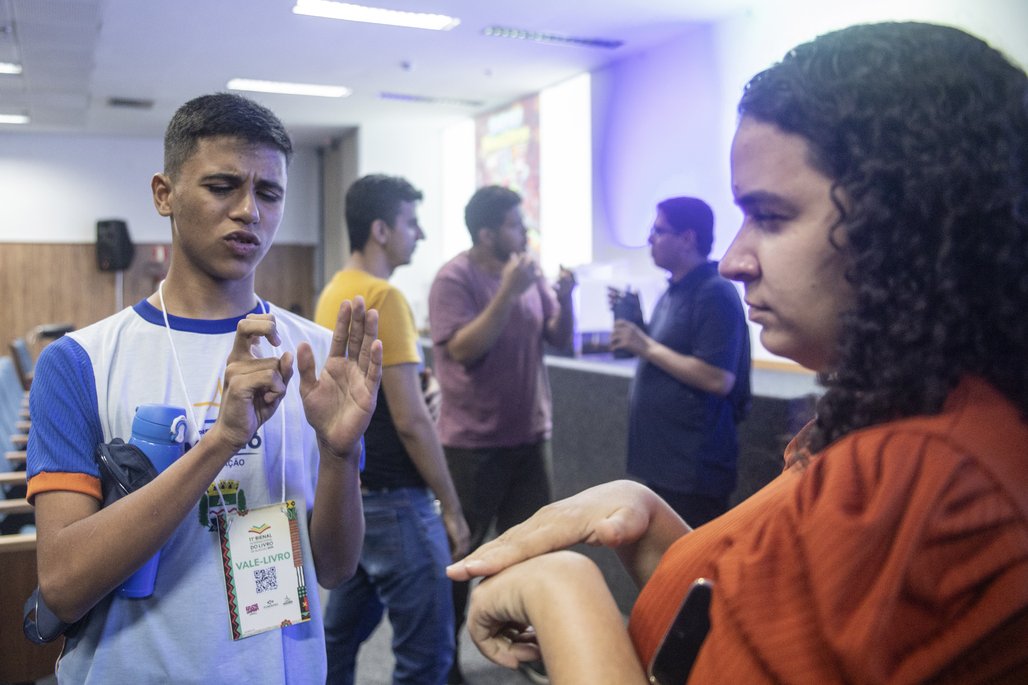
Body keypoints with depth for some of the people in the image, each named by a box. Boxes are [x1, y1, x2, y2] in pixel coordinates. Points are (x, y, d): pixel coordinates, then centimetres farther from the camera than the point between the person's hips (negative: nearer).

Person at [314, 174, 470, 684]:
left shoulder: (333, 293, 10)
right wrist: (451, 508, -13)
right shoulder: (383, 298, -17)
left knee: (343, 631, 22)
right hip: (391, 499, -9)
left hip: (347, 490, 10)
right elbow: (410, 421, -20)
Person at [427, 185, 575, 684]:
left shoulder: (529, 273, 5)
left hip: (528, 436, 6)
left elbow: (559, 339, 7)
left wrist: (565, 298, -11)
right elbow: (464, 349, -23)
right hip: (474, 442, -6)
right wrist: (509, 291, -27)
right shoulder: (455, 278, -13)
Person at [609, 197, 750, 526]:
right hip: (661, 463, 10)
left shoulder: (715, 294, -17)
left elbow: (718, 379, -25)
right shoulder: (672, 293, 12)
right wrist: (634, 319, 6)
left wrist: (646, 346, -20)